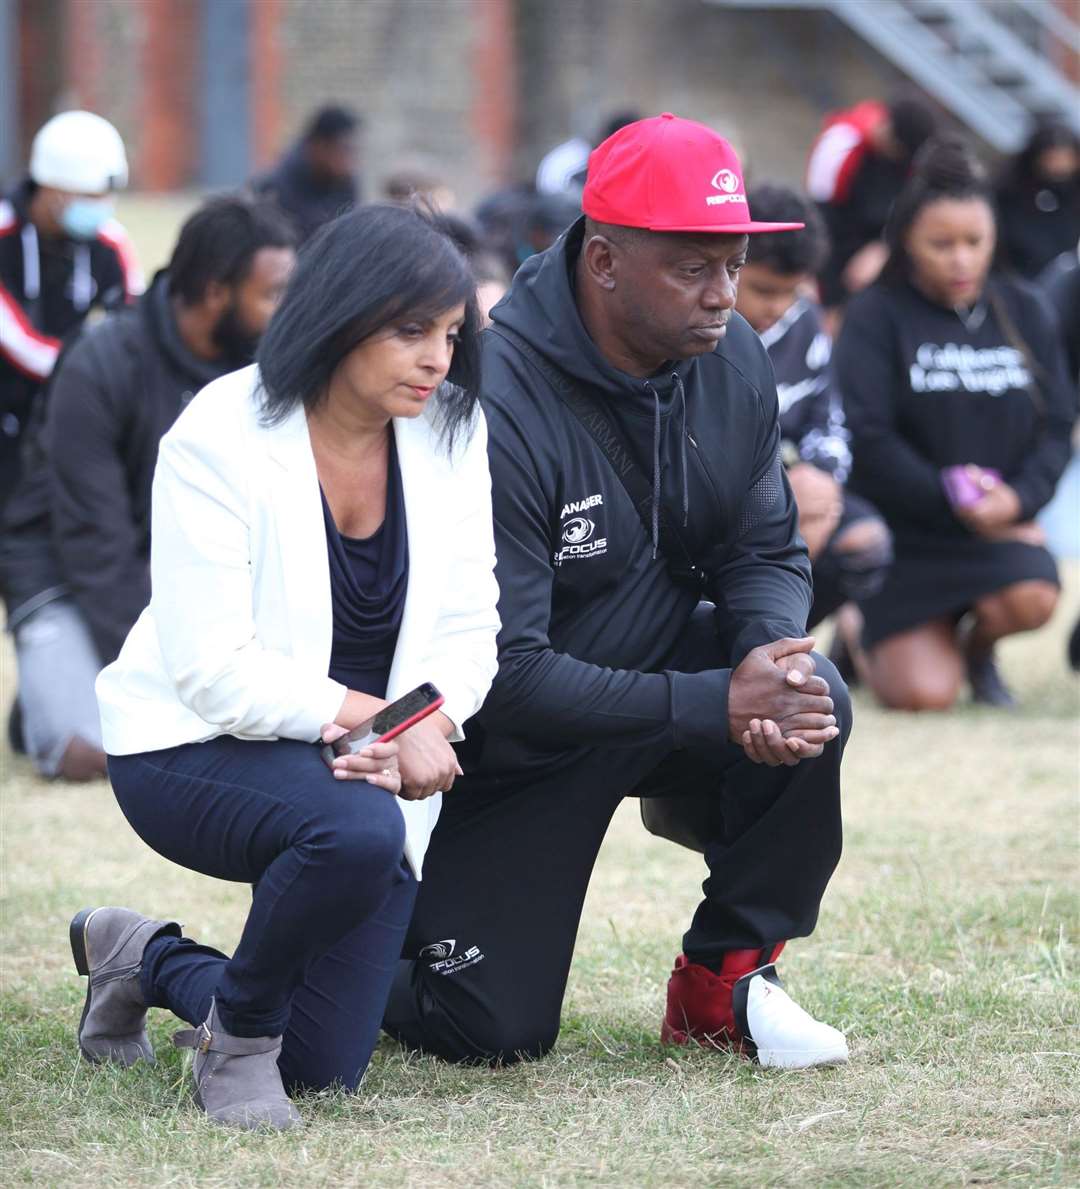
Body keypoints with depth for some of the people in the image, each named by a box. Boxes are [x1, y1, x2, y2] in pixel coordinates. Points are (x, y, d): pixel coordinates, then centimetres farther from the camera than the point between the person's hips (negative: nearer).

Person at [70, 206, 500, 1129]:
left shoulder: (452, 431, -5)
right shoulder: (221, 438, -20)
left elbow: (467, 627, -5)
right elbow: (214, 670, -23)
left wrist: (427, 728, -26)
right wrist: (368, 714, -29)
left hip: (362, 765, 6)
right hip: (198, 745, -6)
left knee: (324, 1066, 2)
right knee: (355, 832, -39)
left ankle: (145, 956, 32)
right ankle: (236, 1029, -11)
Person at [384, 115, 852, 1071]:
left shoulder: (731, 362, -7)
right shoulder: (497, 407, -29)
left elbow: (766, 552, 1)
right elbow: (505, 674, -30)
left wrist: (768, 658, -24)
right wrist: (716, 705, -35)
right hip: (508, 742, -5)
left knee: (812, 705, -25)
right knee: (494, 1034, -11)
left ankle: (727, 977, -4)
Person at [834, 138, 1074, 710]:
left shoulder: (1025, 312, 5)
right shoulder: (876, 316, -7)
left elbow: (1056, 426, 2)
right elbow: (866, 438, -13)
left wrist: (1019, 497, -16)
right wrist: (949, 499, -19)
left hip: (1001, 520, 3)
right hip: (905, 533, -3)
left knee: (1031, 598, -30)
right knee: (925, 694, -15)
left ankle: (978, 647, 8)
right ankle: (867, 637, 22)